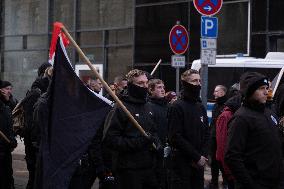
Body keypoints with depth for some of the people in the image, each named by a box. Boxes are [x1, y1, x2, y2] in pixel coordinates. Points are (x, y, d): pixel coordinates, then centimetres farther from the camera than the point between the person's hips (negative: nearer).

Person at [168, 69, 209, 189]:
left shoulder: (201, 107, 15)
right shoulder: (177, 107, -8)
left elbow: (206, 134, 15)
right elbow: (175, 137, -15)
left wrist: (203, 156, -3)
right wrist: (197, 157, -14)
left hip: (199, 164, 7)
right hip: (181, 163, -7)